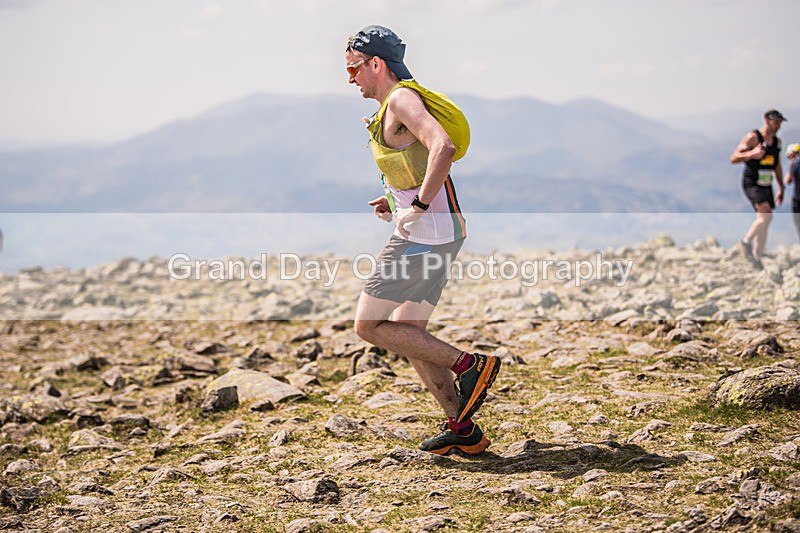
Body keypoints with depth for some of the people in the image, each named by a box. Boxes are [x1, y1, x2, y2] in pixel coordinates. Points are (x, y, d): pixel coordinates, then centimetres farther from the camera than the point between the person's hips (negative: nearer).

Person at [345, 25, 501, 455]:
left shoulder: (402, 98, -11)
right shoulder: (397, 106, 20)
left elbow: (443, 147, -29)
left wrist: (419, 206, -23)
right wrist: (396, 200, 16)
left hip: (423, 234, -10)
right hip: (441, 236, 10)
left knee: (368, 326, -4)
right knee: (408, 334, 13)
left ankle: (469, 365, -6)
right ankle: (462, 430, 13)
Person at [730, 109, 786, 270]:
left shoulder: (777, 141, 13)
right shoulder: (753, 137, -9)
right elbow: (734, 158, -12)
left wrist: (781, 188, 21)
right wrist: (751, 154, -29)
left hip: (766, 185, 7)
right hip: (751, 183, -7)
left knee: (763, 223, 7)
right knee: (766, 216, -25)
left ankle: (757, 259, 16)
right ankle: (746, 242, -7)